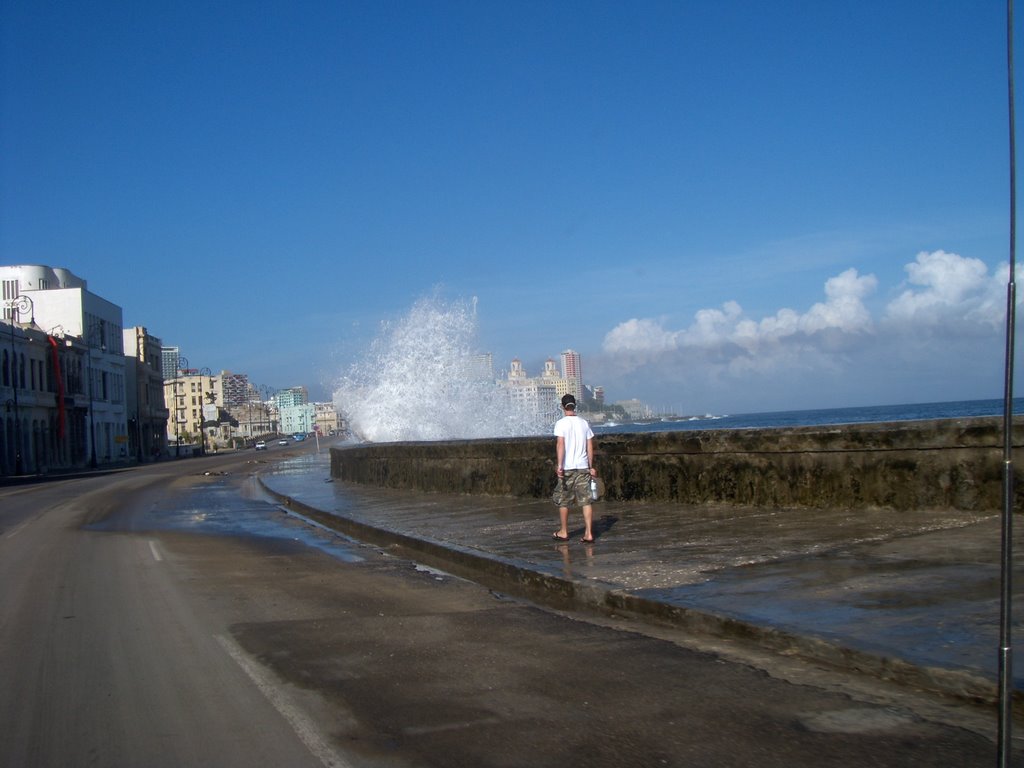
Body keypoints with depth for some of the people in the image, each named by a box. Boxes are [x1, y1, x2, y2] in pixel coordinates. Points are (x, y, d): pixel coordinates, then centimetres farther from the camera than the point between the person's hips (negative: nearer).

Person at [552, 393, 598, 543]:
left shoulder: (561, 423, -6)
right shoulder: (584, 422, 8)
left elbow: (560, 445, -16)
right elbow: (590, 446, 9)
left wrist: (560, 465, -18)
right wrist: (591, 467, 15)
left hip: (567, 468, -3)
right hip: (583, 467, 4)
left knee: (563, 501, 11)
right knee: (586, 501, 2)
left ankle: (564, 532, 21)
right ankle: (589, 534, -4)